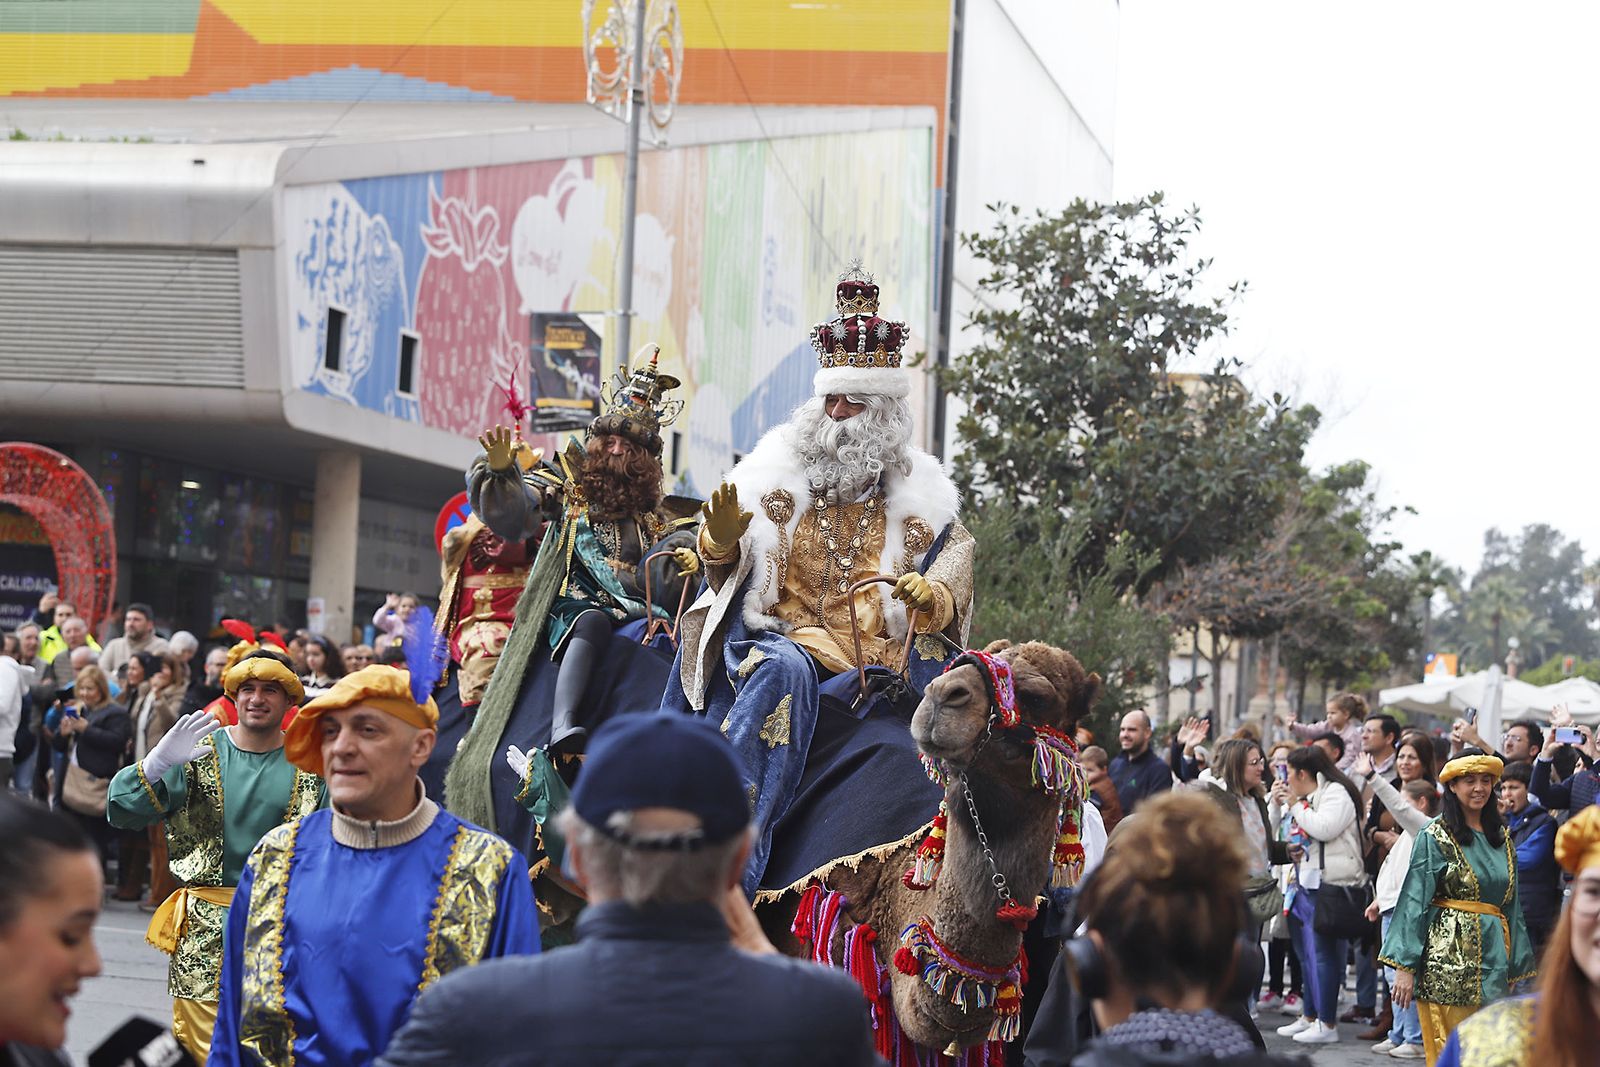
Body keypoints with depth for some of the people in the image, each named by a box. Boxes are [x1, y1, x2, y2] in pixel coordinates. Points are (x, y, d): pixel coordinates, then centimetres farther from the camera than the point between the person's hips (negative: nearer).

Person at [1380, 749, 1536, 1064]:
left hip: (1494, 955, 5)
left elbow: (1511, 902, 17)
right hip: (1449, 955, -5)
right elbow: (1415, 901, -6)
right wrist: (1404, 966, -11)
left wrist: (1517, 966, 15)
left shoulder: (1502, 837, 13)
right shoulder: (1435, 836, -3)